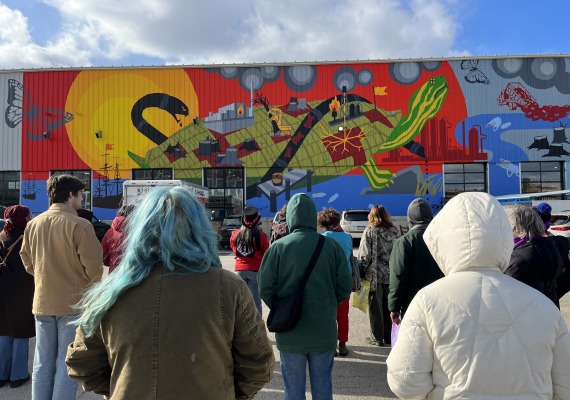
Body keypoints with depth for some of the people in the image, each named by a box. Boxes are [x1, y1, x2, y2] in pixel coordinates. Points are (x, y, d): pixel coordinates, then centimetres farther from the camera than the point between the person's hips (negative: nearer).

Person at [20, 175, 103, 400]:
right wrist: (93, 288, 5)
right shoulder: (79, 225, -17)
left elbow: (26, 259, 12)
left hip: (42, 302, 6)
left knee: (42, 362, 16)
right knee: (66, 364, 4)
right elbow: (93, 265, -15)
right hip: (73, 302, -6)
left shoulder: (33, 224, 2)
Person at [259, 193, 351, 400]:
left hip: (290, 333, -1)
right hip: (324, 331, 1)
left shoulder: (278, 247, -12)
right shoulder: (332, 245, -8)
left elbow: (265, 289, -8)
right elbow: (345, 286, -4)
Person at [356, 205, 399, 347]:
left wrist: (360, 273, -3)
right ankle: (388, 337, 23)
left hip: (374, 275, -5)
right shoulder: (394, 231, 4)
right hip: (391, 275, 5)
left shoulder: (370, 231, -10)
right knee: (388, 307, 14)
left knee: (375, 307, 6)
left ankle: (377, 338, 13)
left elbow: (364, 255, -12)